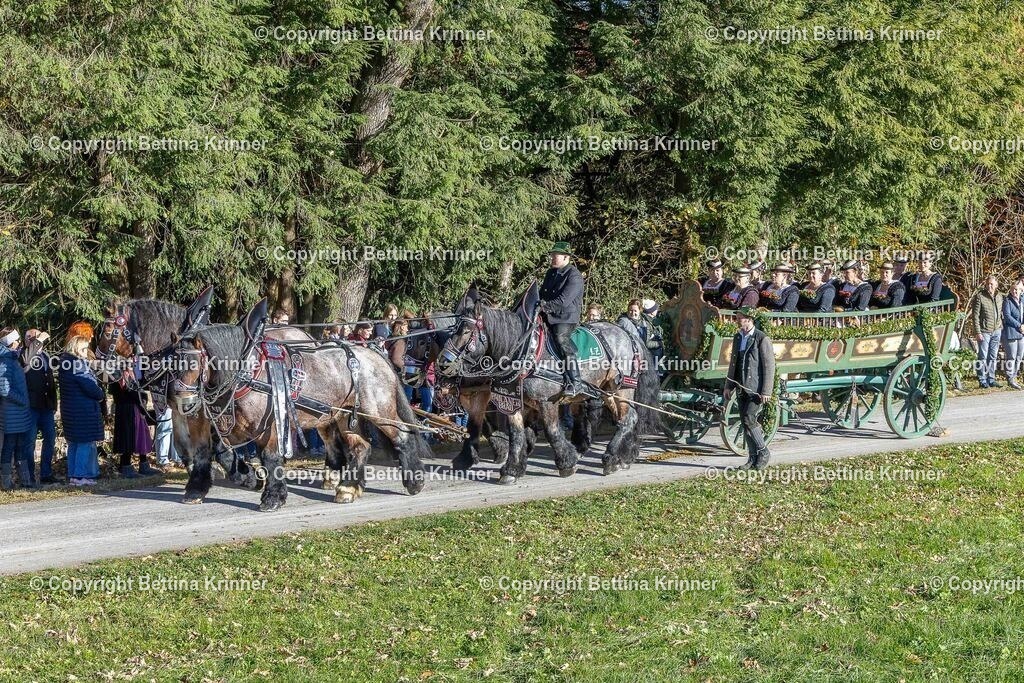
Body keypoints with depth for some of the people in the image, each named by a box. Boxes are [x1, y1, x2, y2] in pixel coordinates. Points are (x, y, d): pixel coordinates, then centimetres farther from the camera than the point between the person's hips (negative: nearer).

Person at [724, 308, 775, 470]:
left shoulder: (762, 339, -10)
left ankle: (763, 452, 0)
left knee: (749, 420, -15)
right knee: (746, 423, 6)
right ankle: (753, 458, 13)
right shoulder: (737, 338, 12)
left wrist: (766, 392, -15)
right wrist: (728, 387, 15)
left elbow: (769, 366, -11)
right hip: (742, 388, 7)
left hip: (756, 389, -7)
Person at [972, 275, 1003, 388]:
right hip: (984, 331, -5)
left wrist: (1001, 326, 8)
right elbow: (975, 315, -10)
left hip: (997, 331, 5)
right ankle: (982, 380, 4)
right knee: (983, 357, -1)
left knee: (993, 357, 11)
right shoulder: (980, 296, -9)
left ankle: (991, 379, 19)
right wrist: (977, 332, -14)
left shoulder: (1001, 296, 6)